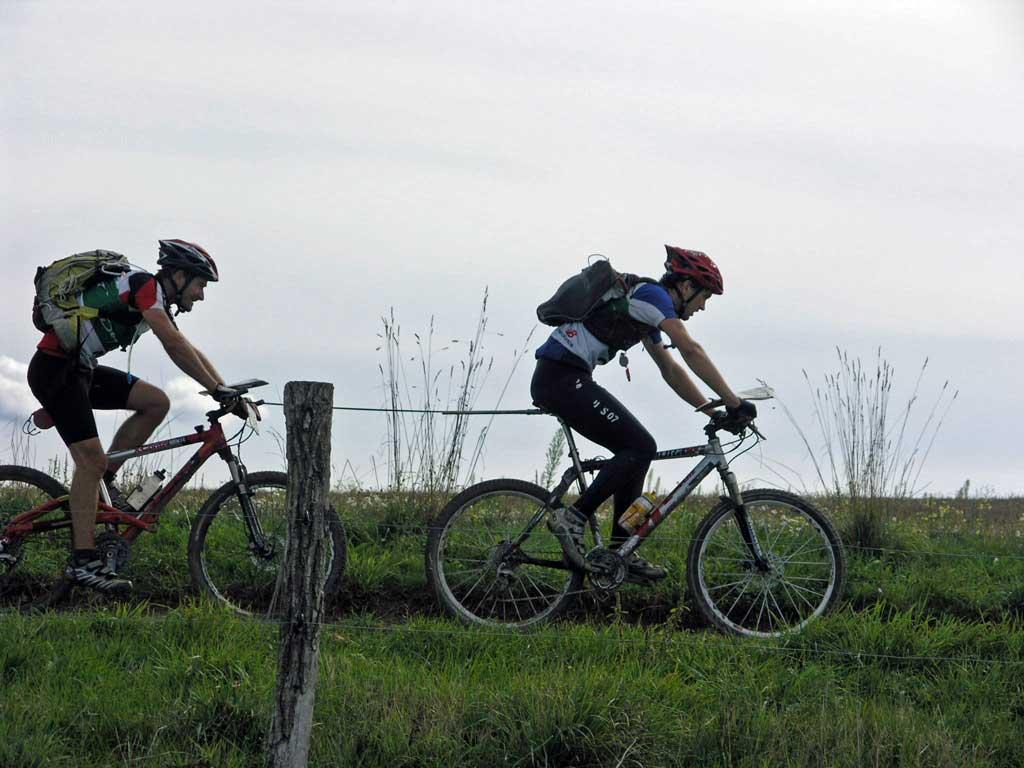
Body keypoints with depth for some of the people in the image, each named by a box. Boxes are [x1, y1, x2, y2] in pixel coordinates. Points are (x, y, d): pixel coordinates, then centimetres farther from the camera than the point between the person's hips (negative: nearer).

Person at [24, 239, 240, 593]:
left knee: (156, 402, 3)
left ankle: (103, 481, 8)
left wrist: (228, 391, 9)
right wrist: (217, 389, -22)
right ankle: (83, 562, -15)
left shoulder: (156, 300, 15)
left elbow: (190, 351, 19)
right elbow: (175, 346, -24)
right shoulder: (146, 285, -14)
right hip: (54, 368, -10)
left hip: (79, 369, 10)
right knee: (91, 459, -15)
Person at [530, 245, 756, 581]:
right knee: (640, 447, -11)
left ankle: (621, 553, 11)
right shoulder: (652, 294, -7)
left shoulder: (645, 307, 24)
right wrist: (734, 403, -15)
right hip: (563, 378, -10)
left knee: (636, 449, 12)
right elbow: (692, 352, -16)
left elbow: (671, 371, 28)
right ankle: (573, 519, -12)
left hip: (556, 381, 10)